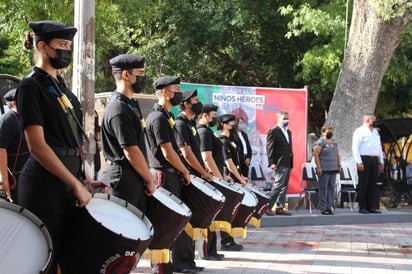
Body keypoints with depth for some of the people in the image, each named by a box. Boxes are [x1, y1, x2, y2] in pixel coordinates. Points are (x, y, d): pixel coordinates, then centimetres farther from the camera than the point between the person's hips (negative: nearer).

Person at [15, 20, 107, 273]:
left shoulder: (61, 87, 15)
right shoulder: (31, 87, -10)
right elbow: (38, 147, -17)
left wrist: (84, 180, 10)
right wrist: (76, 184, -17)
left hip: (68, 184, 8)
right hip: (45, 187, -8)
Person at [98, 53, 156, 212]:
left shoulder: (130, 105, 15)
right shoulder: (119, 109, -16)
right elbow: (131, 152, -17)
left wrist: (146, 179, 15)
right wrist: (149, 180, -8)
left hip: (133, 180, 10)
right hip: (122, 181, -10)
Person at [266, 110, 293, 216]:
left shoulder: (288, 132, 18)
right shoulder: (273, 132, -7)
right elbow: (269, 148, -11)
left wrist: (291, 162, 13)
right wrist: (272, 163, -17)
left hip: (288, 164, 8)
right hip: (280, 164, -8)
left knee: (284, 187, 10)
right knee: (277, 186, -11)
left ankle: (280, 208, 14)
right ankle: (268, 207, -7)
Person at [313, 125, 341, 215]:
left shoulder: (334, 143, 18)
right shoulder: (320, 142, -5)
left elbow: (337, 155, 23)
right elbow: (316, 155, -11)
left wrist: (339, 165, 15)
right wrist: (318, 167, -16)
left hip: (333, 169, 7)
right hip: (324, 170, -7)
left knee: (331, 188, 6)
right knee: (323, 188, -5)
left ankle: (330, 207, 10)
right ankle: (323, 208, -2)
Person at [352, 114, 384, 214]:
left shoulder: (376, 132, 19)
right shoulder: (359, 131, -4)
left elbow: (379, 147, 23)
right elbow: (355, 148, -9)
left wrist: (381, 161, 17)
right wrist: (359, 162, -16)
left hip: (374, 160, 7)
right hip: (364, 159, -7)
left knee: (373, 184, 5)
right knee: (363, 184, -4)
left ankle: (372, 206, 9)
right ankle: (362, 207, -1)